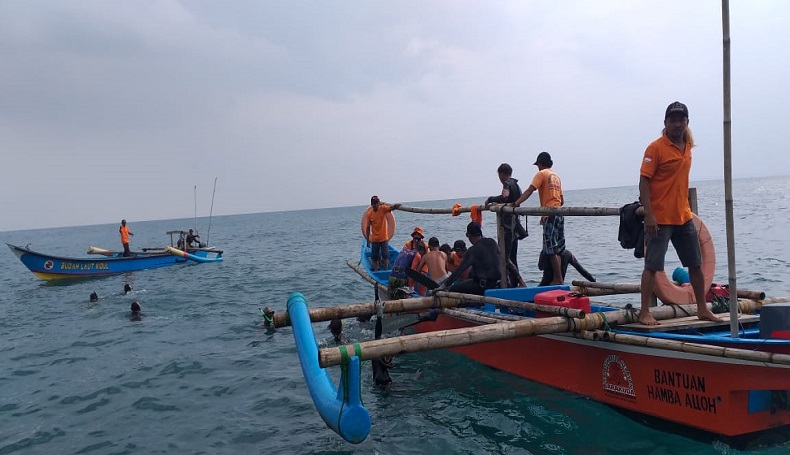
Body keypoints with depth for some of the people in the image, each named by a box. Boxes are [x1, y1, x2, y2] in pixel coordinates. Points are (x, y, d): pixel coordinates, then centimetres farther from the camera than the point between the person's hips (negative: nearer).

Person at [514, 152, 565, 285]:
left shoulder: (541, 174, -3)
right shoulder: (556, 176, 20)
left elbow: (529, 191, -15)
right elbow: (562, 200, 20)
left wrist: (516, 203, -20)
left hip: (550, 215, -8)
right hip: (559, 214, 8)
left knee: (551, 249, -7)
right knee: (557, 249, 10)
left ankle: (558, 279, -7)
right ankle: (559, 278, 12)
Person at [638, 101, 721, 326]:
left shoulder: (687, 146, 11)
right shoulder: (656, 147, -11)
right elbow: (644, 181, -15)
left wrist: (686, 209, 18)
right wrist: (649, 215, -22)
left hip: (684, 217, 7)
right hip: (659, 219, -7)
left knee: (696, 264, 13)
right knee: (653, 265, -2)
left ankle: (702, 309, 26)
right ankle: (644, 312, 6)